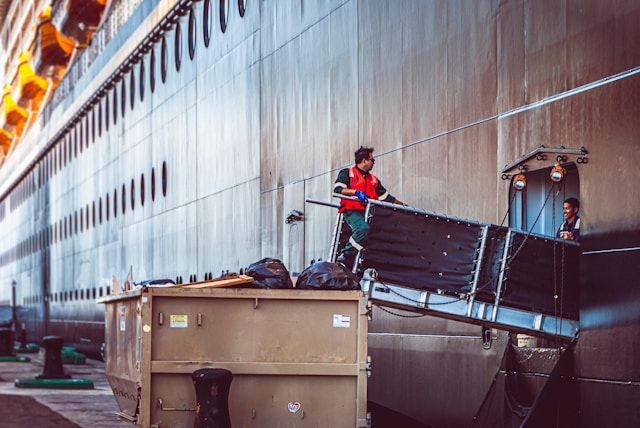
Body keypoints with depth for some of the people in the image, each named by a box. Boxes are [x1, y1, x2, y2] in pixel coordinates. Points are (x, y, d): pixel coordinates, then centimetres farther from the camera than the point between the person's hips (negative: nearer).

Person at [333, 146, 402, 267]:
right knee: (363, 228, -35)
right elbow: (337, 189, -7)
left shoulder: (373, 179, 28)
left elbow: (385, 196, 30)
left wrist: (402, 204, 26)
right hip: (351, 211, -7)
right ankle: (344, 256, -29)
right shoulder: (348, 173, 8)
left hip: (367, 213, 7)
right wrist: (356, 192, -19)